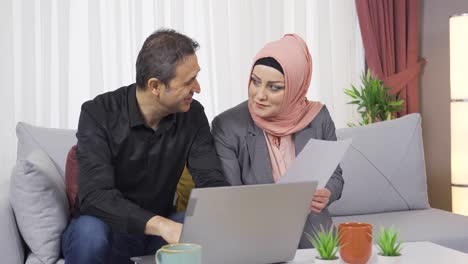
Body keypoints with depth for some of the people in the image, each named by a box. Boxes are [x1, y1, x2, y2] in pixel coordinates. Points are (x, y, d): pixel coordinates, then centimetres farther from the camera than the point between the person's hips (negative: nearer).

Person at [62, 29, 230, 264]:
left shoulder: (193, 115, -7)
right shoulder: (98, 114, -20)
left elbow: (212, 183, -14)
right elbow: (95, 196, -32)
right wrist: (160, 225, -47)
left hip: (160, 230, 3)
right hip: (110, 230, -3)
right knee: (90, 232, -37)